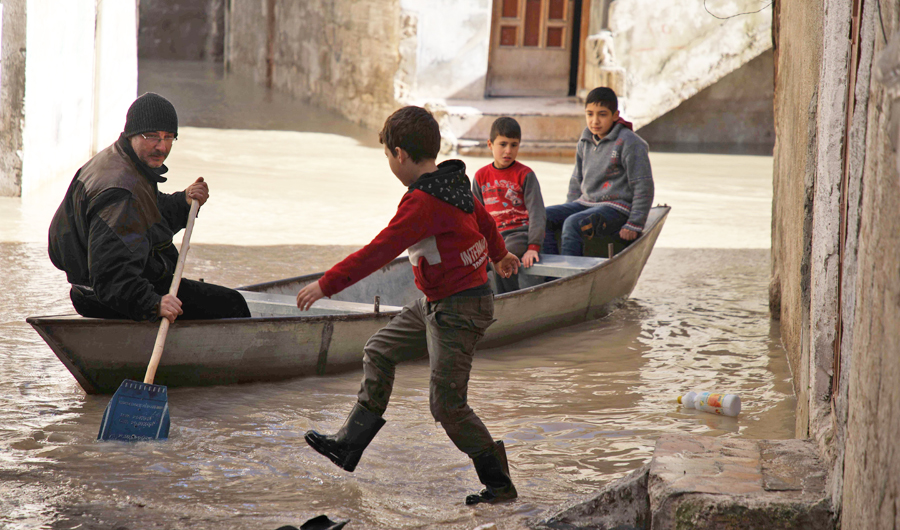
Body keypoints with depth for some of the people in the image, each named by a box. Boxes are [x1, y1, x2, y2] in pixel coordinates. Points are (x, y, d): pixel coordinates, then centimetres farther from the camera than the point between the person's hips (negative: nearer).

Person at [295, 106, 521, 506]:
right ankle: (348, 445, 24)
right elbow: (482, 218, 24)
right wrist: (499, 253, 46)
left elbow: (379, 251, -27)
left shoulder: (422, 202, -25)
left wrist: (327, 284, -22)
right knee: (379, 352, 18)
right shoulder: (455, 183, 5)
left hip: (458, 311, -11)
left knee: (448, 404, -6)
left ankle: (499, 484, 4)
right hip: (435, 305, 11)